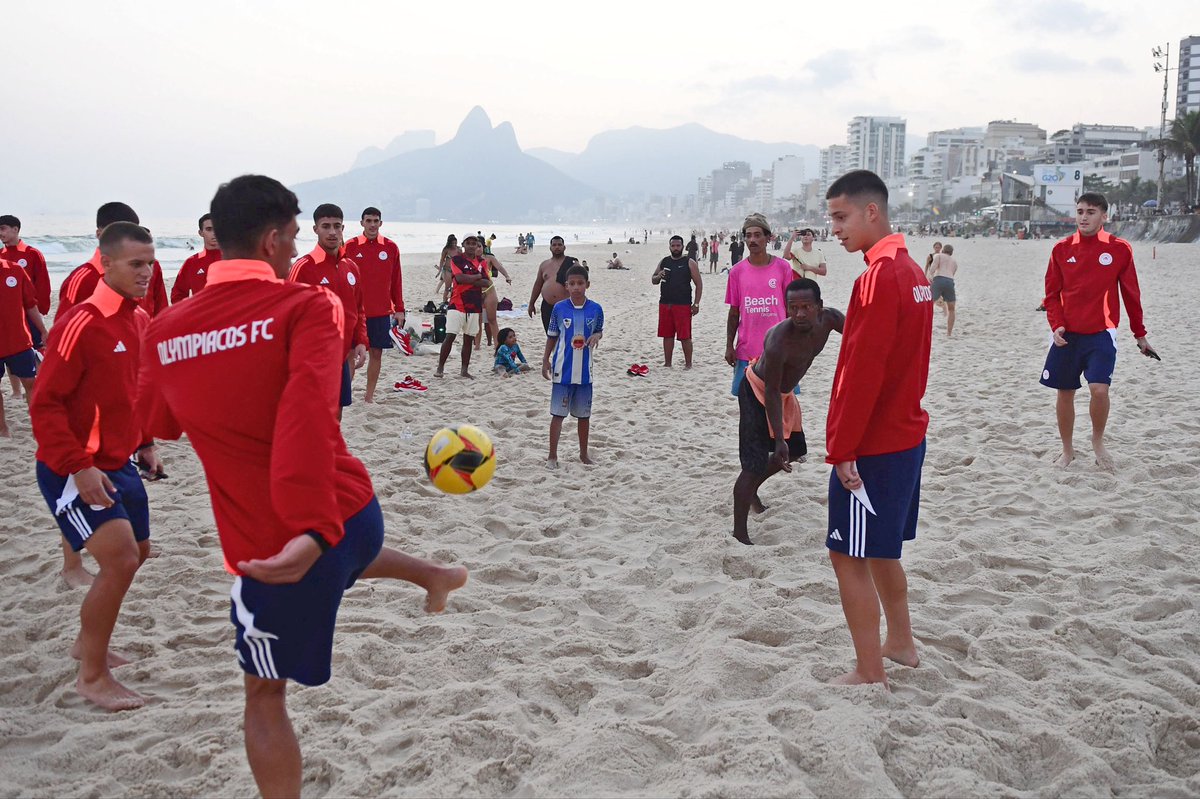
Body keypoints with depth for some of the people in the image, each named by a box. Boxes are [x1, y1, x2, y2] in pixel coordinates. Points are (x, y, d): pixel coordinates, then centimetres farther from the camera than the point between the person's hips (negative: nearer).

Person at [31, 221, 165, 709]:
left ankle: (88, 642, 39)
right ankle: (92, 677, 3)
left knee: (136, 554, 17)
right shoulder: (80, 324, -20)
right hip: (74, 471, -9)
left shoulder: (142, 321, 4)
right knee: (119, 561, -15)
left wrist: (144, 444, 14)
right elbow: (45, 405, -20)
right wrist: (79, 466, -25)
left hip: (119, 464, 9)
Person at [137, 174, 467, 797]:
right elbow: (310, 407, -29)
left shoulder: (163, 332, -1)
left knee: (264, 697, 19)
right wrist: (314, 527, -35)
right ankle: (433, 576, 55)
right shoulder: (309, 306, -10)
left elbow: (158, 423, 18)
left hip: (264, 548, 0)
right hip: (351, 512, 0)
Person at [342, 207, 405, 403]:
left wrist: (399, 309, 5)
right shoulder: (350, 246, 0)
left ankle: (369, 395, 16)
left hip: (381, 311, 2)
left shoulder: (391, 247, 4)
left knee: (376, 353, 6)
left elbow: (396, 281, 8)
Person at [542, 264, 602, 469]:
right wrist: (546, 360, 1)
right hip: (562, 369, -2)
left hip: (585, 370, 2)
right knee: (558, 413, 1)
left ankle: (583, 453, 28)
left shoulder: (595, 309, -3)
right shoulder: (559, 308, -5)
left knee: (584, 413, 13)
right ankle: (552, 455, 9)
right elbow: (552, 336, 4)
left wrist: (596, 336, -12)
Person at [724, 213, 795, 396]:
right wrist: (729, 346, 3)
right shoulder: (737, 271, 3)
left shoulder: (782, 267, -1)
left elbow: (790, 308, 3)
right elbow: (734, 312, 8)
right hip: (746, 350, 1)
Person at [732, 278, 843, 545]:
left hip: (784, 392, 8)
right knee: (755, 465, -13)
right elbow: (771, 394, -30)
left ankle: (752, 490, 43)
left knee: (795, 451, 22)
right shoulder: (778, 342, -37)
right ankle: (739, 534, -5)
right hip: (757, 392, -8)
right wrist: (779, 440, -30)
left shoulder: (829, 319, -18)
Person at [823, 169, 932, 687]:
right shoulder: (910, 270, 11)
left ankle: (870, 674, 8)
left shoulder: (880, 275, -19)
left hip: (873, 446, -10)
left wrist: (840, 449, -16)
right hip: (905, 435, 10)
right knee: (880, 550, 22)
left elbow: (862, 371, -22)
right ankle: (900, 644, 35)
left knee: (849, 556, 0)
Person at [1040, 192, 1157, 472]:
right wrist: (1056, 325, -8)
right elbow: (1052, 294, 7)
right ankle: (1067, 451, 24)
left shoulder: (1119, 249, -1)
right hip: (1067, 334, 2)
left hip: (1101, 334, -2)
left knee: (1099, 388, -17)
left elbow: (1131, 294, 6)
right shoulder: (1062, 249, 2)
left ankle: (1098, 443, 8)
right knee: (1065, 393, 7)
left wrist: (1140, 335, 10)